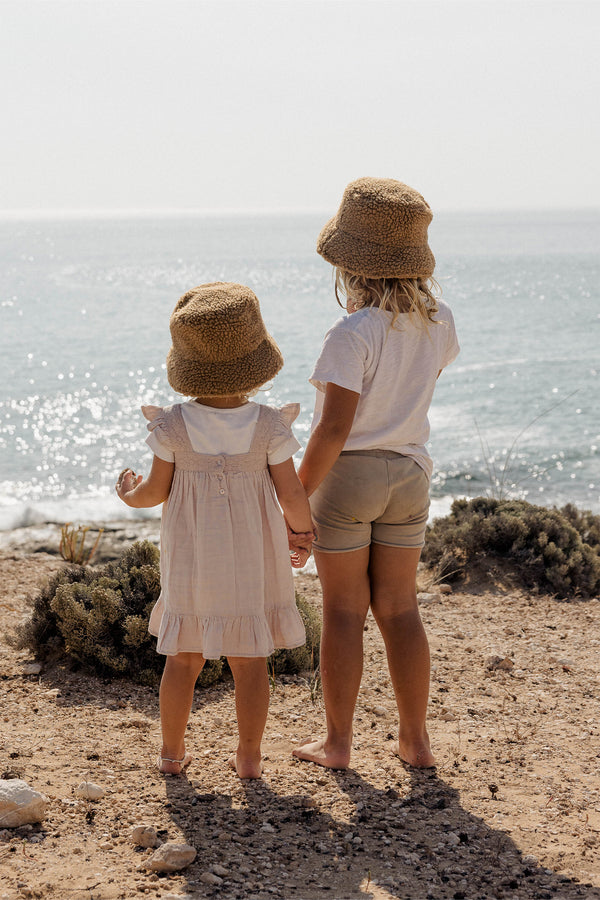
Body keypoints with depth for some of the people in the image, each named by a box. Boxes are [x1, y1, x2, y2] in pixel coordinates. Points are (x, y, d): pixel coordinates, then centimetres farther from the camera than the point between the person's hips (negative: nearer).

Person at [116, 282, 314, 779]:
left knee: (184, 657, 14)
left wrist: (130, 494, 19)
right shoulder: (269, 426, -13)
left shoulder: (173, 426, -13)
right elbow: (292, 494, -9)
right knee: (250, 659, 11)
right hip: (253, 559, -1)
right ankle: (249, 756, 17)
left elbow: (157, 490, -4)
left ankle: (172, 751, 24)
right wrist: (305, 532, 10)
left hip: (192, 557, 1)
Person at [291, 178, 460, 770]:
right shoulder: (438, 322, -1)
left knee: (344, 611, 5)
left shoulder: (353, 332, -20)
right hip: (408, 476, 6)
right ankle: (415, 740, 18)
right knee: (399, 610, 13)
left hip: (346, 474, -5)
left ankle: (337, 742, 14)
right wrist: (414, 286, 21)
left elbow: (334, 429, -22)